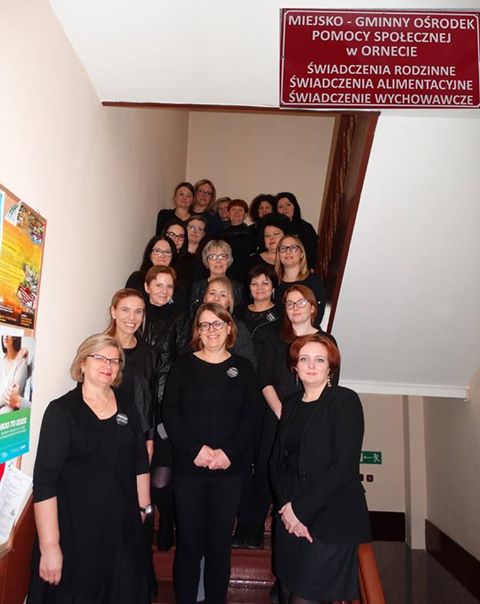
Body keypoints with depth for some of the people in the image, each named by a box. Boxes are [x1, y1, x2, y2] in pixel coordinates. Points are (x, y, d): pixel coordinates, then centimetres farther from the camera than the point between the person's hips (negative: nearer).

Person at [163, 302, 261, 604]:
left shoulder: (244, 367, 5)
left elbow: (250, 416, 0)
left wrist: (228, 452, -12)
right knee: (188, 544, 7)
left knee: (220, 545, 10)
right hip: (189, 467, 0)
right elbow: (171, 412, -4)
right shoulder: (184, 365, 3)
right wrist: (196, 449, -14)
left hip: (230, 469, 1)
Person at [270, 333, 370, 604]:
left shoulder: (345, 400, -11)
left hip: (331, 520, -5)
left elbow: (344, 466, -18)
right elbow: (278, 459, 7)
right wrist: (287, 505, -9)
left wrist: (301, 509, -14)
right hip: (290, 518, 5)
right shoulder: (291, 404, 8)